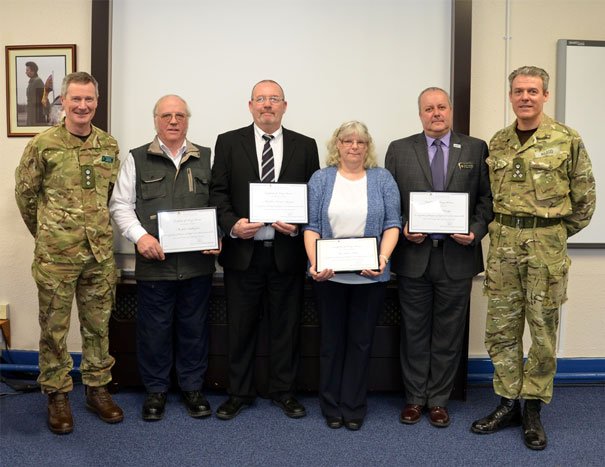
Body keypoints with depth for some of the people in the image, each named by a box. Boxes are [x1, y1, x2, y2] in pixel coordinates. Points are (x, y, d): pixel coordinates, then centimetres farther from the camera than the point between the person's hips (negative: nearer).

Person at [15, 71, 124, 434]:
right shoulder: (43, 144, -5)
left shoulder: (110, 145, 5)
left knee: (98, 324, 12)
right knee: (54, 326, 7)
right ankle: (57, 395, 22)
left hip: (100, 252, 3)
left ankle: (98, 388, 26)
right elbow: (25, 192, 4)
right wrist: (45, 233, 10)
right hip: (56, 254, -3)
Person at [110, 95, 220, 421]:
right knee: (154, 327, 7)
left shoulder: (206, 158, 9)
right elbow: (121, 205, 3)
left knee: (194, 326, 10)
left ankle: (192, 387, 26)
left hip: (198, 261, 1)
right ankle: (155, 389, 24)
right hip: (154, 261, -1)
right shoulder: (137, 159, 6)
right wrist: (140, 236, -12)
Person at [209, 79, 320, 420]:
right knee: (241, 326, 9)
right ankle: (240, 392, 25)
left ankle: (284, 391, 26)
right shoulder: (229, 142, 4)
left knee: (286, 325, 10)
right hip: (243, 251, 0)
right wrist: (232, 224, -13)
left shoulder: (305, 146, 6)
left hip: (288, 251, 1)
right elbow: (218, 191, 2)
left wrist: (298, 226, -11)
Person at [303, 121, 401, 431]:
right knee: (331, 340, 8)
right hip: (329, 275, 0)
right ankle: (331, 407, 20)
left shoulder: (382, 179, 6)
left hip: (370, 276, 0)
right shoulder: (321, 179, 5)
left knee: (361, 341, 6)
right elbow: (311, 226, -1)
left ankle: (354, 407, 18)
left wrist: (383, 258, -16)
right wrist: (315, 264, -15)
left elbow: (392, 224, 0)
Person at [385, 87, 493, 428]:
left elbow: (487, 198, 4)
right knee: (415, 331, 10)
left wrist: (476, 230, -11)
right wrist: (403, 228, -10)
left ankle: (439, 400, 24)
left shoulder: (476, 149, 5)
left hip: (457, 256, 0)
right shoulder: (399, 150, 5)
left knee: (449, 333, 9)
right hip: (414, 255, 0)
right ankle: (415, 397, 25)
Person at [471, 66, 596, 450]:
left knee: (543, 329, 5)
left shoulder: (567, 140, -3)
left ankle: (533, 408, 19)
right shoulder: (497, 143, 9)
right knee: (501, 328, 7)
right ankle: (508, 403, 21)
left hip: (546, 244, -3)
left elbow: (584, 198, 2)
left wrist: (556, 234, 6)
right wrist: (501, 231, 10)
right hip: (503, 243, 4)